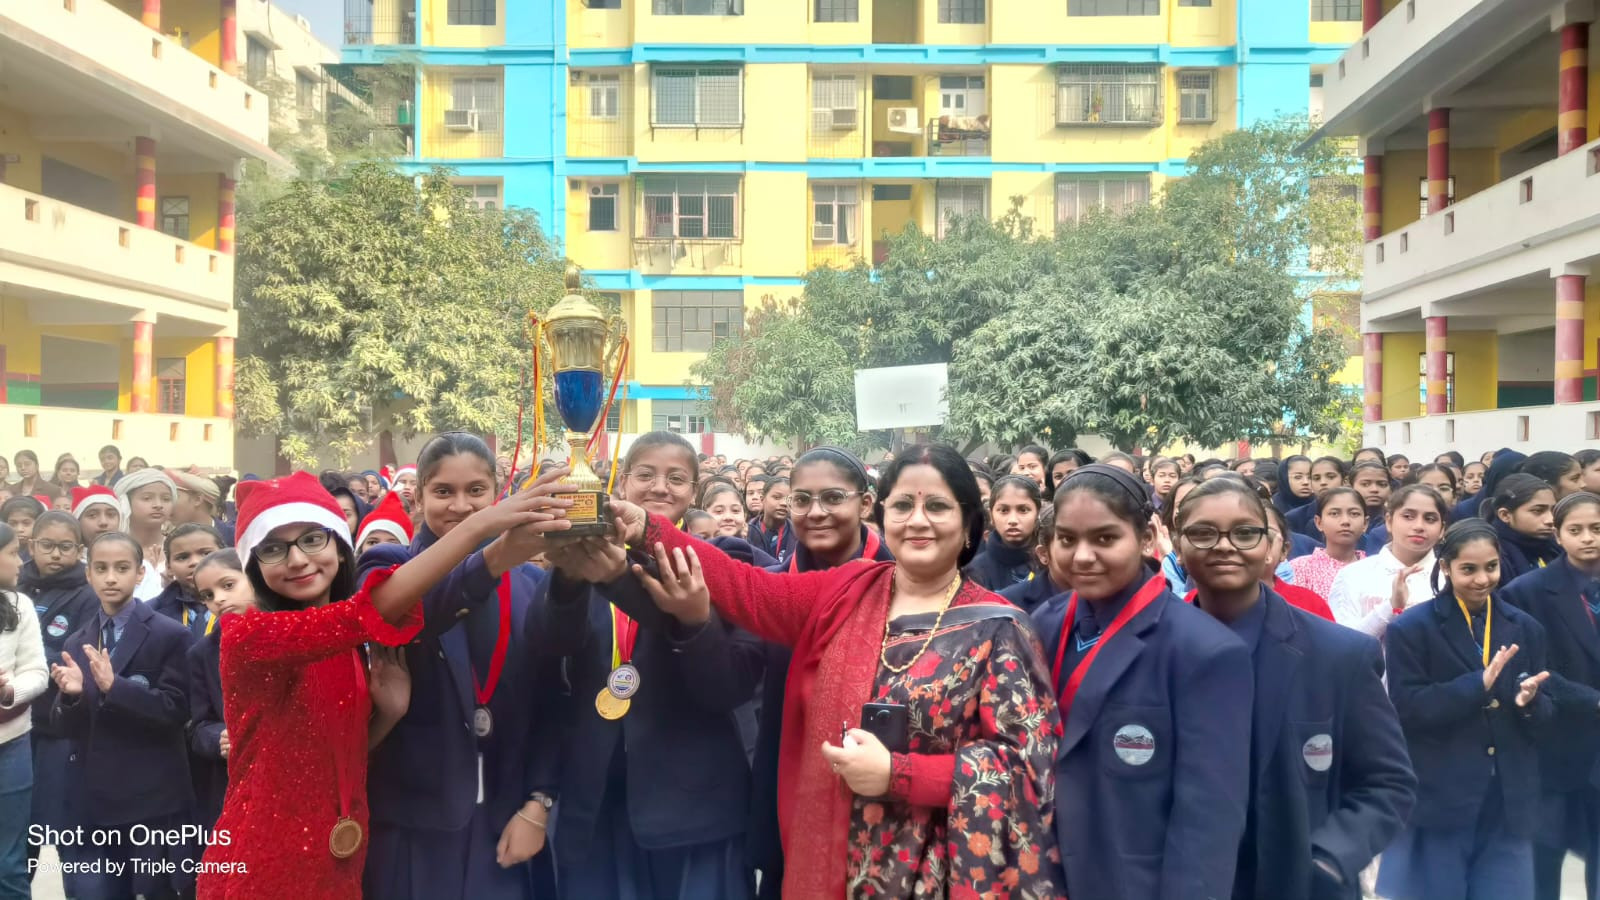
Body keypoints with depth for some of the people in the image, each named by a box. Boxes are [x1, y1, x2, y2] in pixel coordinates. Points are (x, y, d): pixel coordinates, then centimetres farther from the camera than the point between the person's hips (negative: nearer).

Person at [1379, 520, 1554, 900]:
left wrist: (1531, 701, -15)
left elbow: (1545, 715, 9)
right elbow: (1406, 710, -13)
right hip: (1436, 800, -4)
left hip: (1508, 803, 4)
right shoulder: (1410, 628, -5)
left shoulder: (1525, 628, 9)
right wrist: (1479, 683, -22)